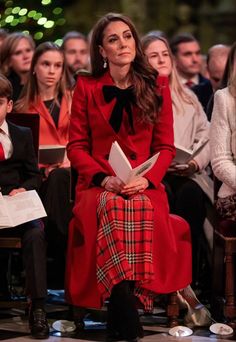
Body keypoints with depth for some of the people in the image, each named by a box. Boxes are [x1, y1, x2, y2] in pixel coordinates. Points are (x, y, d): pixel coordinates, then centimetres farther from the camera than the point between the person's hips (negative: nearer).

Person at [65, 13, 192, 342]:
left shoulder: (157, 87, 11)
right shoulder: (86, 87, 10)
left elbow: (165, 147, 9)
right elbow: (76, 146, 7)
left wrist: (146, 179, -11)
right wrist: (103, 179, -12)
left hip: (145, 185, 1)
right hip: (98, 184, 0)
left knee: (145, 212, -36)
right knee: (112, 210, -37)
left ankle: (120, 314, -29)